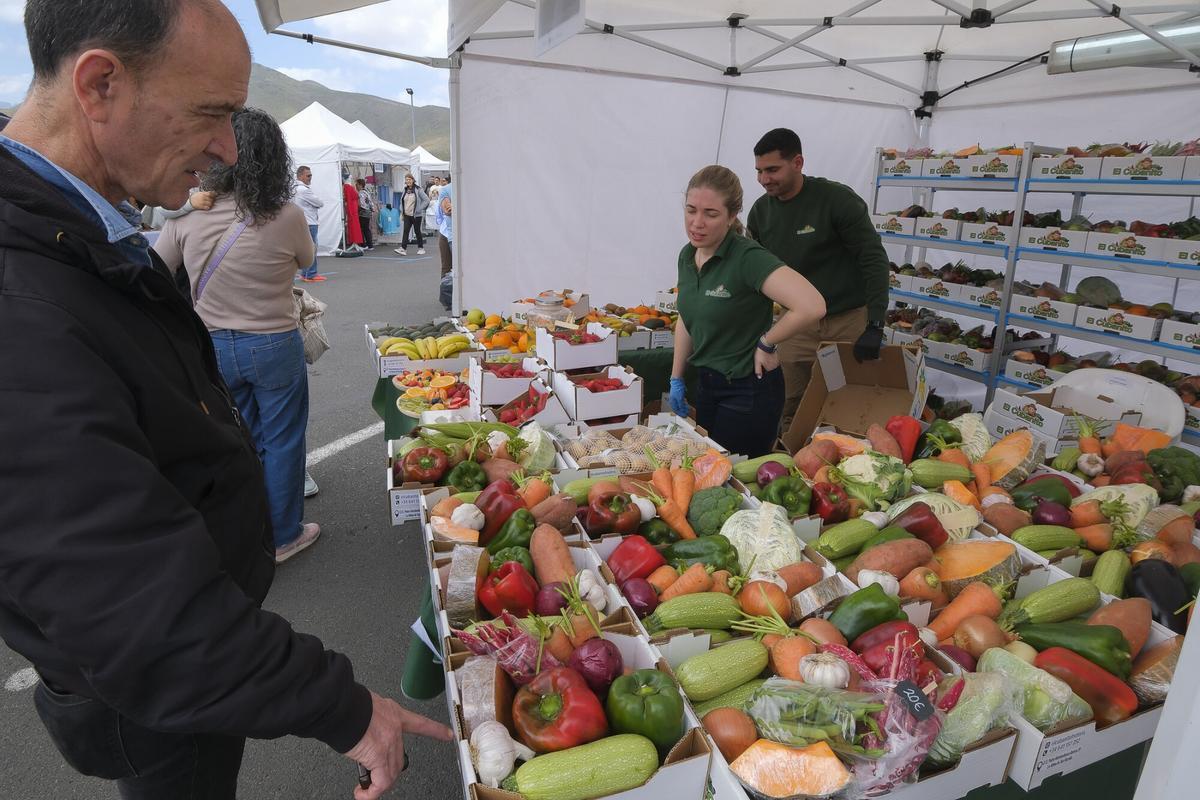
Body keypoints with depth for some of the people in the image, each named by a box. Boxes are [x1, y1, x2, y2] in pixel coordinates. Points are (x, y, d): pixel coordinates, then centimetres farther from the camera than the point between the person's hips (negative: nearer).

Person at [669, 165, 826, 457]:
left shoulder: (747, 257, -22)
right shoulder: (687, 255, 1)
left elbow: (811, 306, -34)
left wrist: (766, 344, -20)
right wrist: (676, 379, 15)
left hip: (747, 391, -7)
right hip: (707, 384, 8)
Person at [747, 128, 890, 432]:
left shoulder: (838, 199, -14)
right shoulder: (760, 212, 2)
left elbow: (874, 260, -13)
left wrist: (875, 326, -19)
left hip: (850, 320, -4)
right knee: (790, 412, 5)